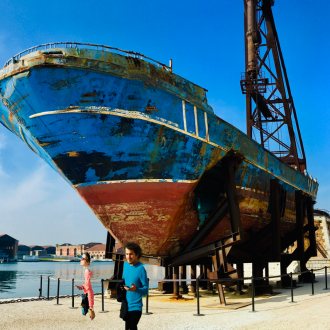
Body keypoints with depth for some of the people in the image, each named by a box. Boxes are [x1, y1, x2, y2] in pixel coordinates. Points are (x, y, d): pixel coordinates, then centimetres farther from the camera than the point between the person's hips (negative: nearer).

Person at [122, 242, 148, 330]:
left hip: (135, 306, -7)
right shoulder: (125, 265, 3)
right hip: (126, 304, 7)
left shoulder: (141, 269, -17)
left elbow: (146, 289, -16)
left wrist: (136, 289, -34)